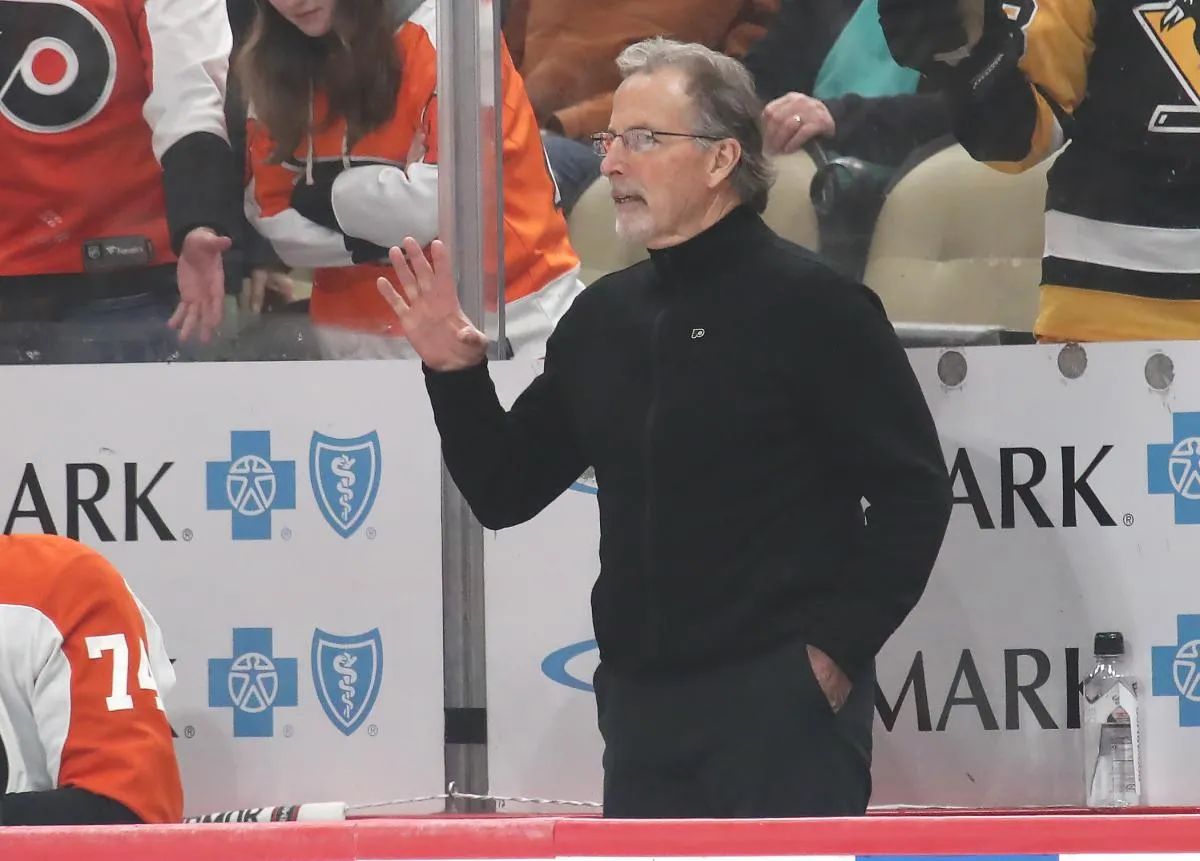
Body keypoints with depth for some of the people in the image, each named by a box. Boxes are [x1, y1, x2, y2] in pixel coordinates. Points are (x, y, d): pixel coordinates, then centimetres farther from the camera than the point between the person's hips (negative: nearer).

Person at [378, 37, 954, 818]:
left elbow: (912, 492, -8)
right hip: (641, 698, 7)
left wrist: (837, 649, -12)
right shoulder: (604, 317, 13)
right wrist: (456, 375, 2)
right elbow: (507, 493, 18)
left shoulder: (812, 305, -6)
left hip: (780, 697, -7)